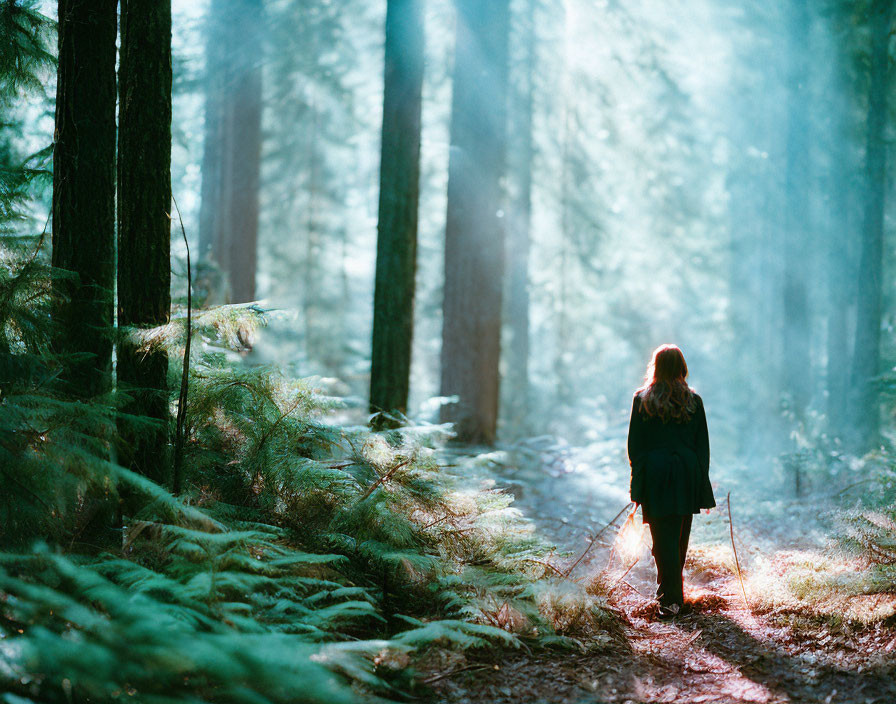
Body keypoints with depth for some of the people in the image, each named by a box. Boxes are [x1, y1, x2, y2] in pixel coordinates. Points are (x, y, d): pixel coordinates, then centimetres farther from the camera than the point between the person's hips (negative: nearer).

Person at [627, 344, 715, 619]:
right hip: (687, 474, 3)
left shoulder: (642, 399, -2)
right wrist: (702, 485, 9)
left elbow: (635, 445, -1)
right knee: (680, 537, 15)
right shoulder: (693, 400, 1)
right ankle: (669, 589, 29)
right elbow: (702, 445, 3)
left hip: (655, 474, -2)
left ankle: (672, 599, -6)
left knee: (664, 537, -2)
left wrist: (637, 486, 5)